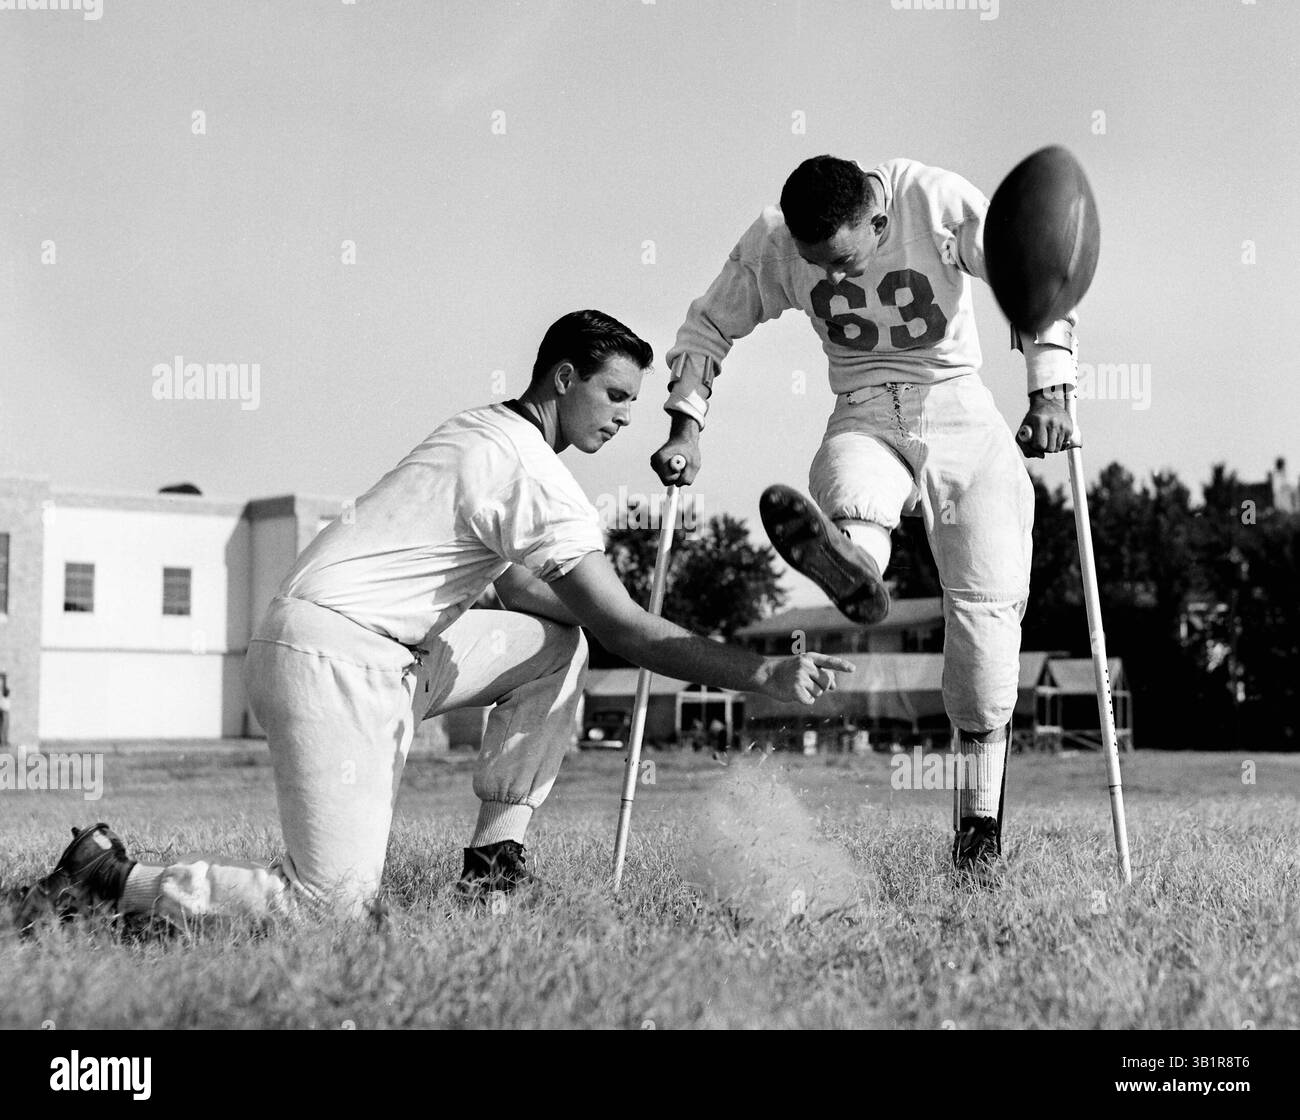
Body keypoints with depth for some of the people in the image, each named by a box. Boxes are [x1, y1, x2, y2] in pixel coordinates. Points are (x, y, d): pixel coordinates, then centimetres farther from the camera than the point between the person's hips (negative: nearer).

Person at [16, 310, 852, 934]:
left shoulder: (484, 432, 16)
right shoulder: (534, 477, -14)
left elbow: (516, 584, 25)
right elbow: (627, 632, -16)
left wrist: (646, 636, 16)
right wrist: (764, 676, -16)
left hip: (385, 653, 10)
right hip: (333, 653, -10)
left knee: (557, 643, 14)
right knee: (337, 902, -14)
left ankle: (495, 855, 10)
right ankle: (111, 879, -3)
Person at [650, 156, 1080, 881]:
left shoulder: (941, 203, -13)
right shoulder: (774, 243, -7)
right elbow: (709, 325, 7)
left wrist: (1050, 392, -18)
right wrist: (687, 429, -3)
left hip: (959, 409, -2)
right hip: (864, 418, 3)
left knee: (987, 601, -14)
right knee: (853, 499, -36)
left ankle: (981, 825, -4)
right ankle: (852, 568, -72)